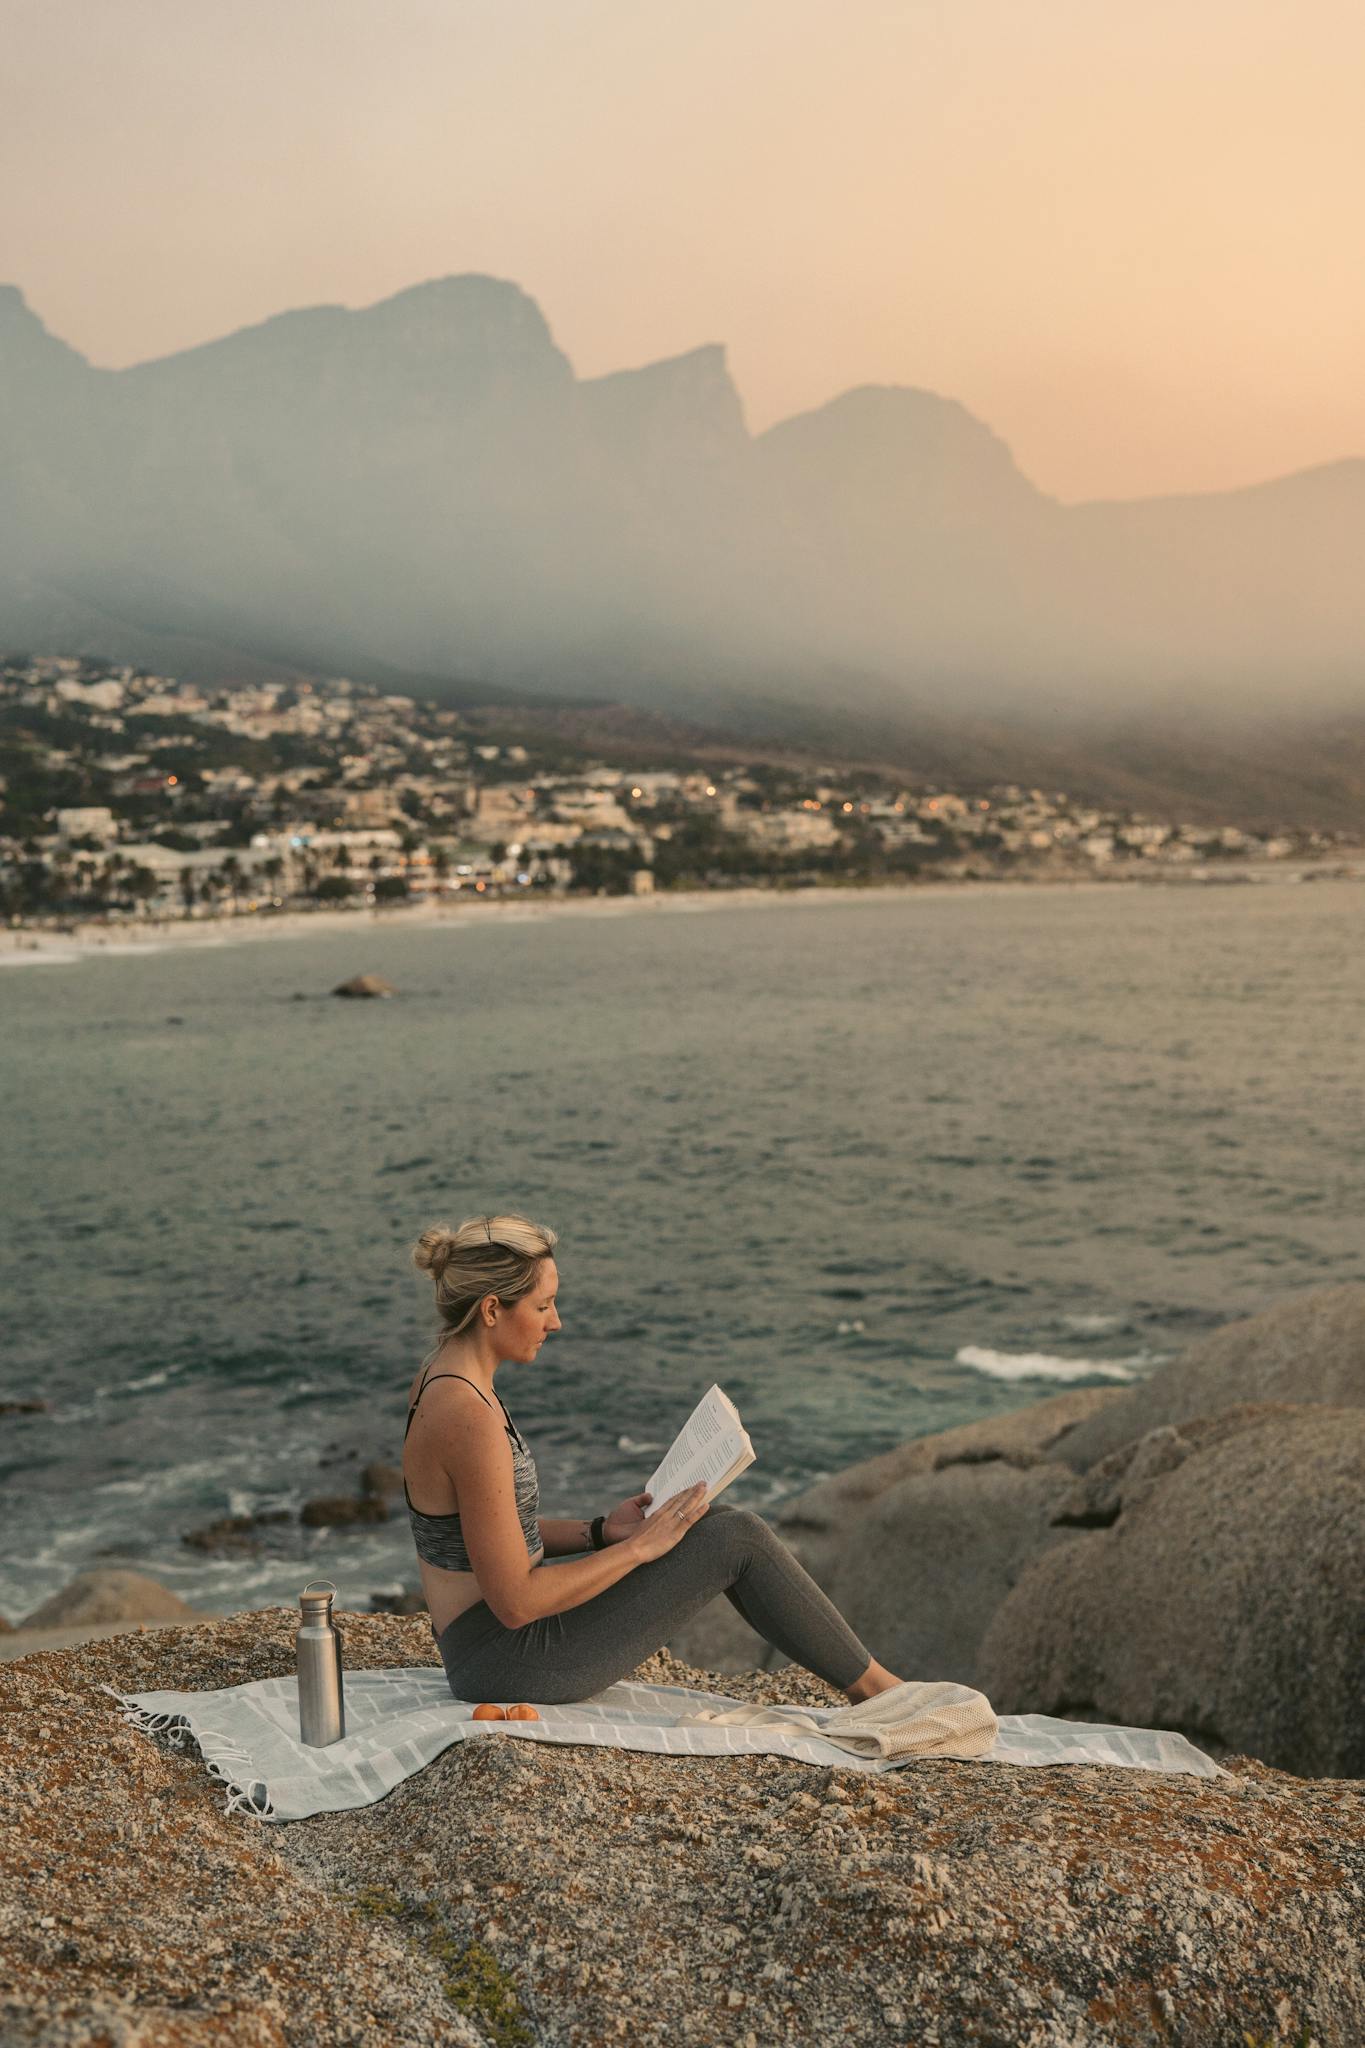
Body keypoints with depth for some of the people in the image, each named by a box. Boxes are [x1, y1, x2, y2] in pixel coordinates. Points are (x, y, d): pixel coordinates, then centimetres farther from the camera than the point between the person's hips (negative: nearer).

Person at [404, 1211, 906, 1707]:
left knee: (715, 1520, 12)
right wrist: (639, 1546, -14)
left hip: (481, 1642, 9)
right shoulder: (469, 1417, -26)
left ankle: (863, 1678, 22)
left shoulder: (441, 1381, 5)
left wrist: (603, 1530, 5)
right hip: (513, 1658, -9)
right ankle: (878, 1690, 15)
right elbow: (515, 1603, -24)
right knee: (738, 1538, -5)